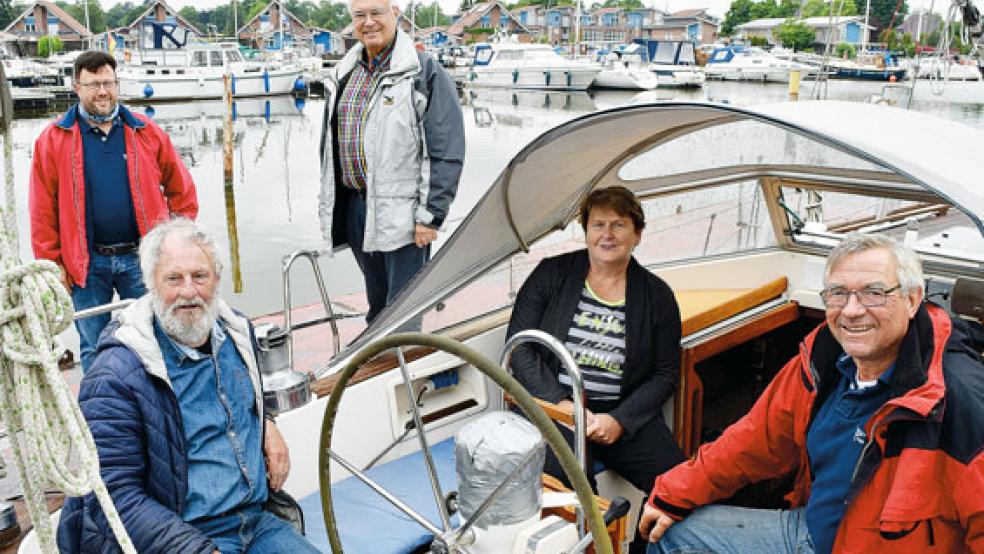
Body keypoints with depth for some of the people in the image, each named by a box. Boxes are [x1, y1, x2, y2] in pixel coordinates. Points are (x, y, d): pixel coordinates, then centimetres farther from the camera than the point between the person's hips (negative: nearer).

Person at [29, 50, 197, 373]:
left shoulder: (147, 133, 4)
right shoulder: (54, 140, 0)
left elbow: (181, 189, 10)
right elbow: (42, 211, 0)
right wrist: (51, 263, -2)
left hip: (140, 257, 1)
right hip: (87, 265, 0)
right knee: (94, 351, 12)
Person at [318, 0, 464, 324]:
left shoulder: (424, 74, -9)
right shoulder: (344, 76, 13)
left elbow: (447, 154, -12)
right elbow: (329, 145, 21)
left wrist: (430, 216, -16)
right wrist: (328, 206, 19)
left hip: (401, 213, -6)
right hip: (353, 208, 7)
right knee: (377, 306, 21)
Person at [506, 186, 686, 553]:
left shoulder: (656, 295, 8)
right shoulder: (552, 274, 5)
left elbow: (665, 374, 6)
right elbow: (518, 346, 1)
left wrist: (621, 420, -10)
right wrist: (560, 403, -11)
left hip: (625, 415, 2)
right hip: (554, 407, -2)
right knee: (568, 482, -32)